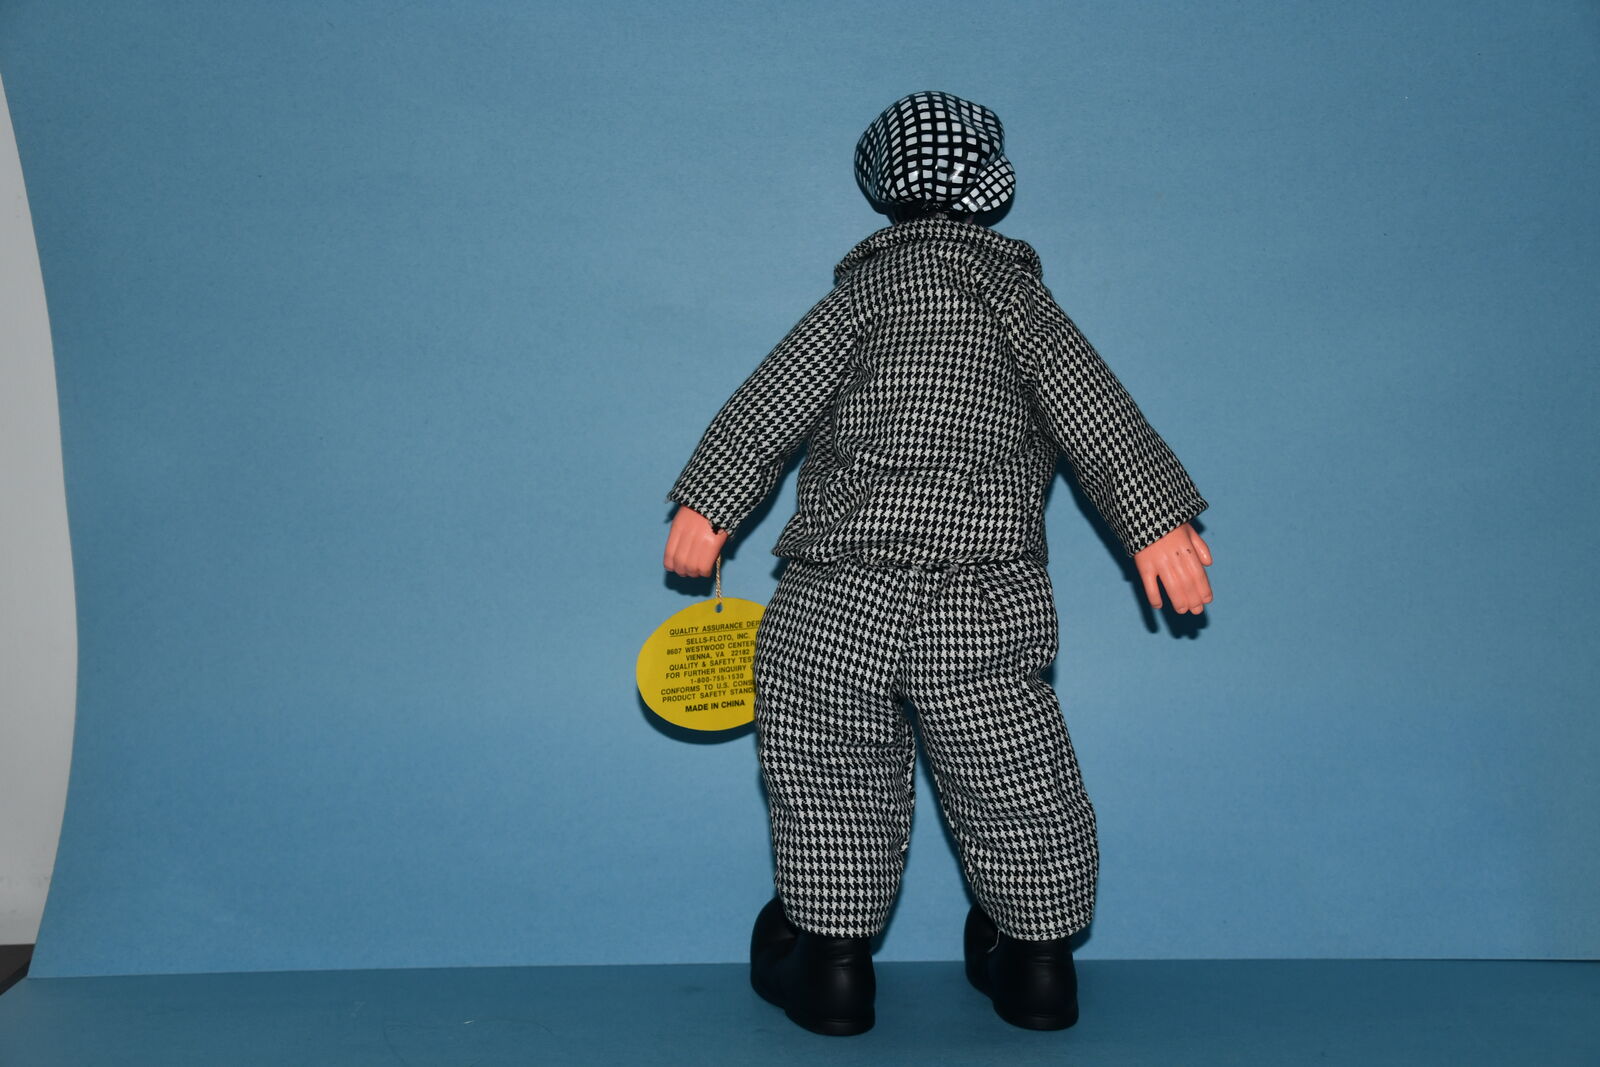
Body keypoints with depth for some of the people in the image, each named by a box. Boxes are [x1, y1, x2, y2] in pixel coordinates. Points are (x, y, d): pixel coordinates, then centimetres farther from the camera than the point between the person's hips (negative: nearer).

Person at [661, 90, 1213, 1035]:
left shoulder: (875, 275, 8)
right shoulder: (1005, 276, 11)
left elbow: (781, 394, 0)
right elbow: (1082, 397, 0)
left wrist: (711, 503, 1)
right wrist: (1156, 518, -4)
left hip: (838, 594, -1)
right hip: (986, 597, 1)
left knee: (834, 776, 15)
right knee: (1019, 787, 16)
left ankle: (833, 962, 21)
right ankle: (1038, 962, 27)